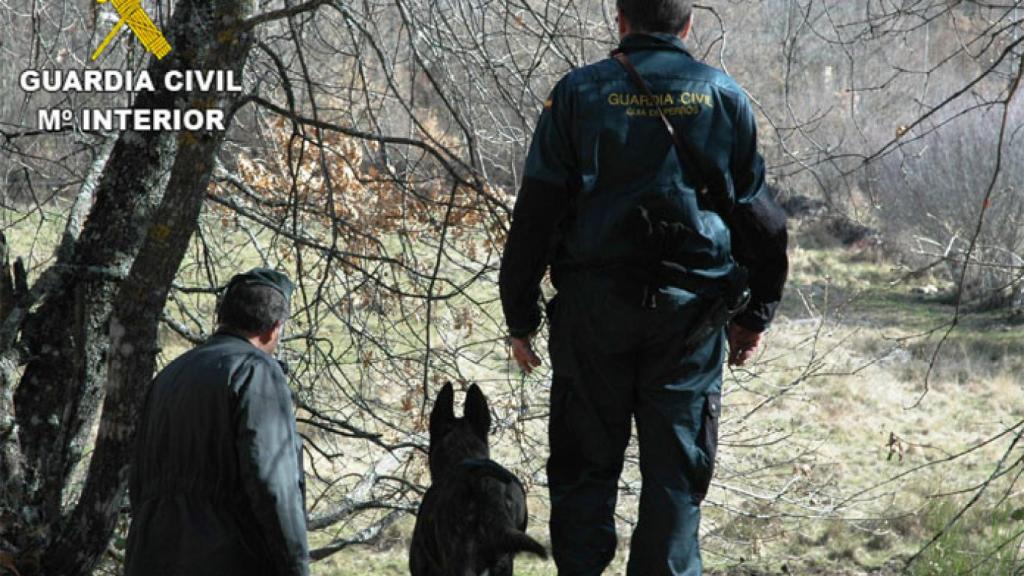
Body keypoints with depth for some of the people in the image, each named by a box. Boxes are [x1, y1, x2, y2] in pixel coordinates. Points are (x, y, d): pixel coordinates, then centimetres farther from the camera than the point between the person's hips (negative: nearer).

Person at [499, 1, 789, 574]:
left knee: (585, 466, 9)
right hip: (692, 310, 1)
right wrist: (756, 313, 16)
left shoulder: (580, 92, 2)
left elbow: (536, 210, -2)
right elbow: (759, 213, 8)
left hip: (594, 304, -1)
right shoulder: (725, 96, 6)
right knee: (677, 471, 7)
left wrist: (521, 316, 3)